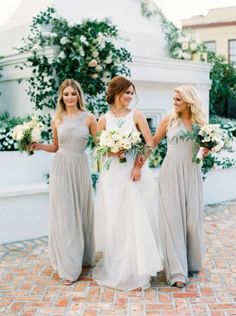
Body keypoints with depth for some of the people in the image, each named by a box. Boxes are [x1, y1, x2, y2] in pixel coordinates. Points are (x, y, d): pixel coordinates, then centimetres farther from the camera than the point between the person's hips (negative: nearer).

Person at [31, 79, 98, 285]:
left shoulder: (88, 118, 0)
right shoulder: (57, 120, 5)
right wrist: (39, 146, -1)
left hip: (80, 167, -1)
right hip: (61, 168, 1)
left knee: (82, 213, 9)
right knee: (64, 216, 2)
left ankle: (84, 257, 28)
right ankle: (69, 267, 9)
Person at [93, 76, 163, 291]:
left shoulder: (136, 115, 0)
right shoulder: (104, 120, 5)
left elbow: (150, 144, -4)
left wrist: (138, 166, -12)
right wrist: (112, 152, -13)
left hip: (134, 172, -2)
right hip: (112, 174, 2)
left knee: (136, 221, -2)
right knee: (114, 222, 6)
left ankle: (136, 272, 9)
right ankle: (115, 269, 22)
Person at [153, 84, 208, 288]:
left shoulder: (200, 122, 7)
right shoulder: (169, 120, 3)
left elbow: (205, 146, 16)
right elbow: (153, 143, 7)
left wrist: (206, 151, -6)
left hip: (192, 172, 2)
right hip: (171, 172, -2)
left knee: (192, 219, 3)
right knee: (173, 219, -5)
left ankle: (192, 262, 25)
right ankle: (177, 271, -2)